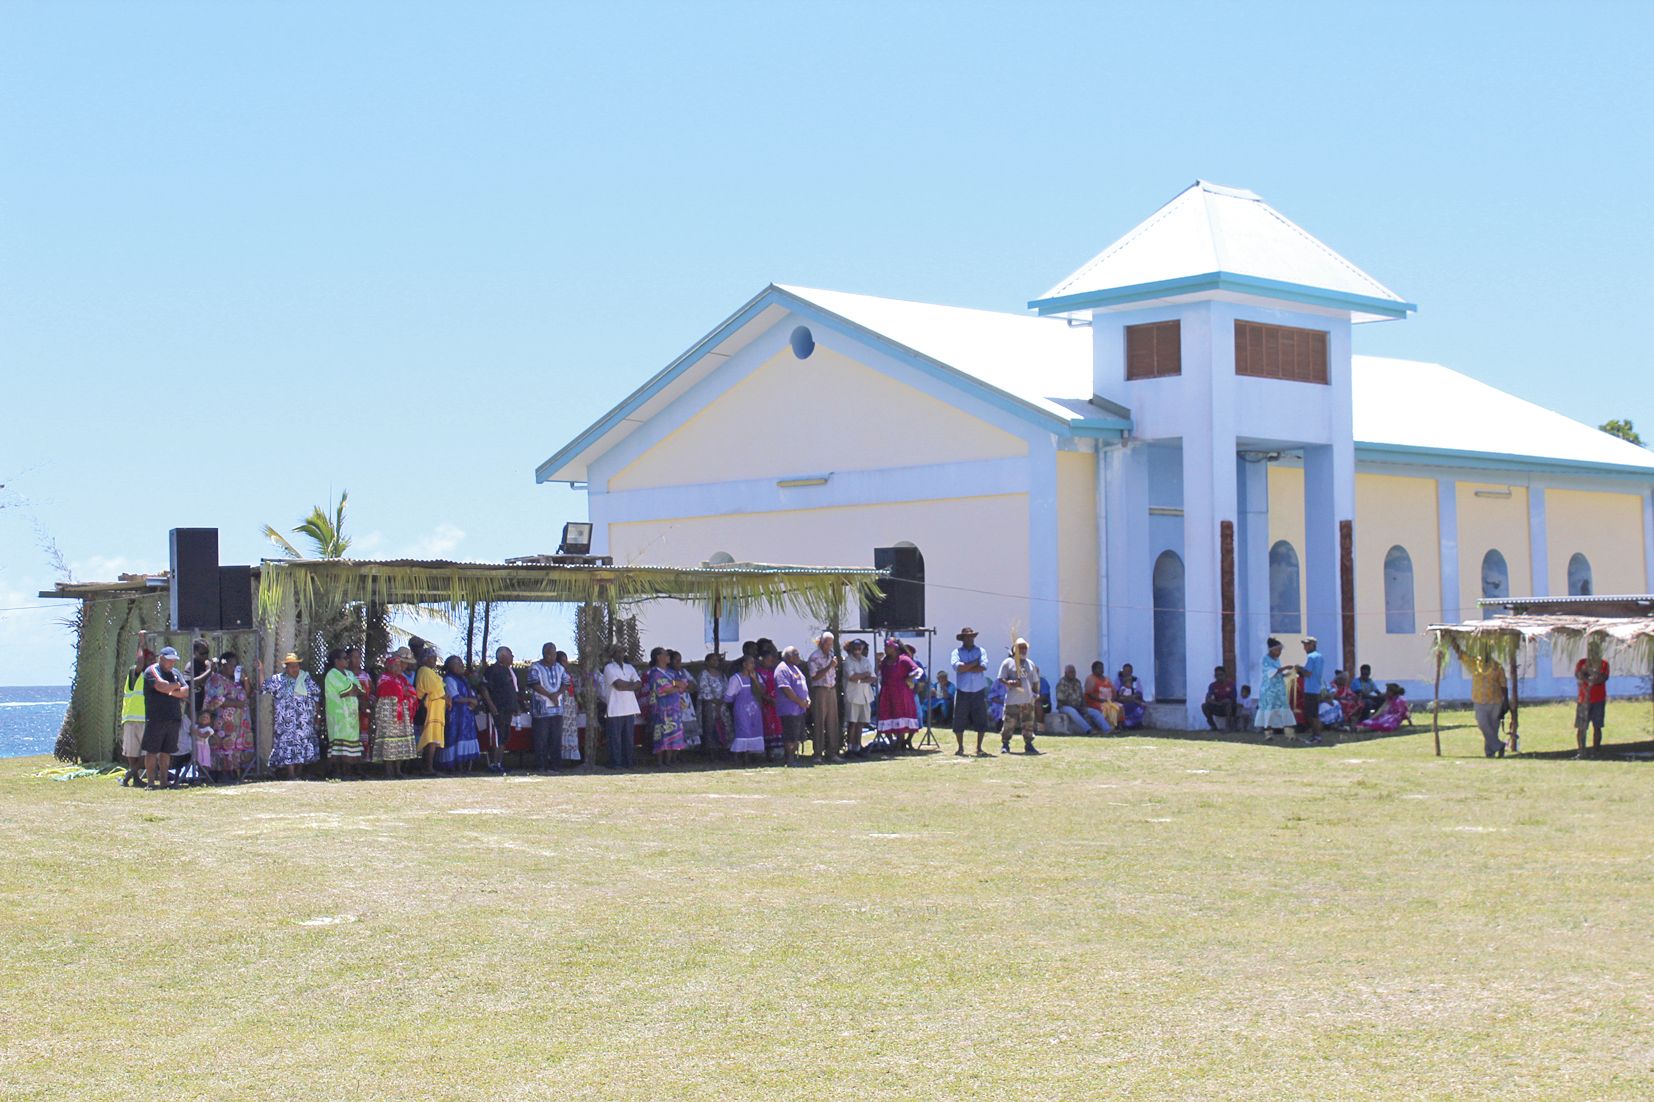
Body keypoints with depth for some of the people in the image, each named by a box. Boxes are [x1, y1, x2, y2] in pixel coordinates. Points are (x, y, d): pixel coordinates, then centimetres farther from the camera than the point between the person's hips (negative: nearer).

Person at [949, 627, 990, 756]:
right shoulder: (957, 652, 4)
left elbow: (983, 667, -9)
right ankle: (960, 748, 12)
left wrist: (966, 668, -11)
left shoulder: (980, 651, 8)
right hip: (962, 692, -1)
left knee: (981, 720, 1)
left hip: (979, 692, 1)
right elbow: (957, 666, -15)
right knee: (959, 721, 1)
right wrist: (975, 663, -9)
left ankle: (979, 748, 12)